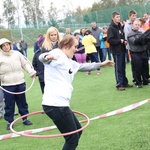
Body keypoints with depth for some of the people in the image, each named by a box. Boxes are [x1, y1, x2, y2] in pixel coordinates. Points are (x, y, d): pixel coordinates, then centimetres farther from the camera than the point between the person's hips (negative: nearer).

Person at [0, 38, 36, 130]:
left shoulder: (17, 54, 4)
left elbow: (25, 64, 11)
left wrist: (32, 72, 3)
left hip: (20, 83, 2)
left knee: (22, 102, 12)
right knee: (9, 104, 4)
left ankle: (25, 118, 25)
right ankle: (10, 121, 17)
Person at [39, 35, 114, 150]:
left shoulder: (69, 62, 23)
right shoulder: (57, 54, -5)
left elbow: (83, 66, 40)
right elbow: (41, 57, -25)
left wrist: (101, 64, 45)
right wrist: (47, 57, -49)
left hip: (60, 104, 11)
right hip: (55, 105, -11)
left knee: (77, 130, 25)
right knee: (72, 138, -2)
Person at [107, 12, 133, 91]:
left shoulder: (120, 27, 13)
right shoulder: (111, 28, -11)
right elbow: (109, 40, -18)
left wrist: (124, 41, 3)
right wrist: (119, 41, -14)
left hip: (122, 50, 7)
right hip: (116, 51, -7)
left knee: (123, 67, 14)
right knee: (118, 68, -3)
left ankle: (124, 82, 23)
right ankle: (119, 85, 4)